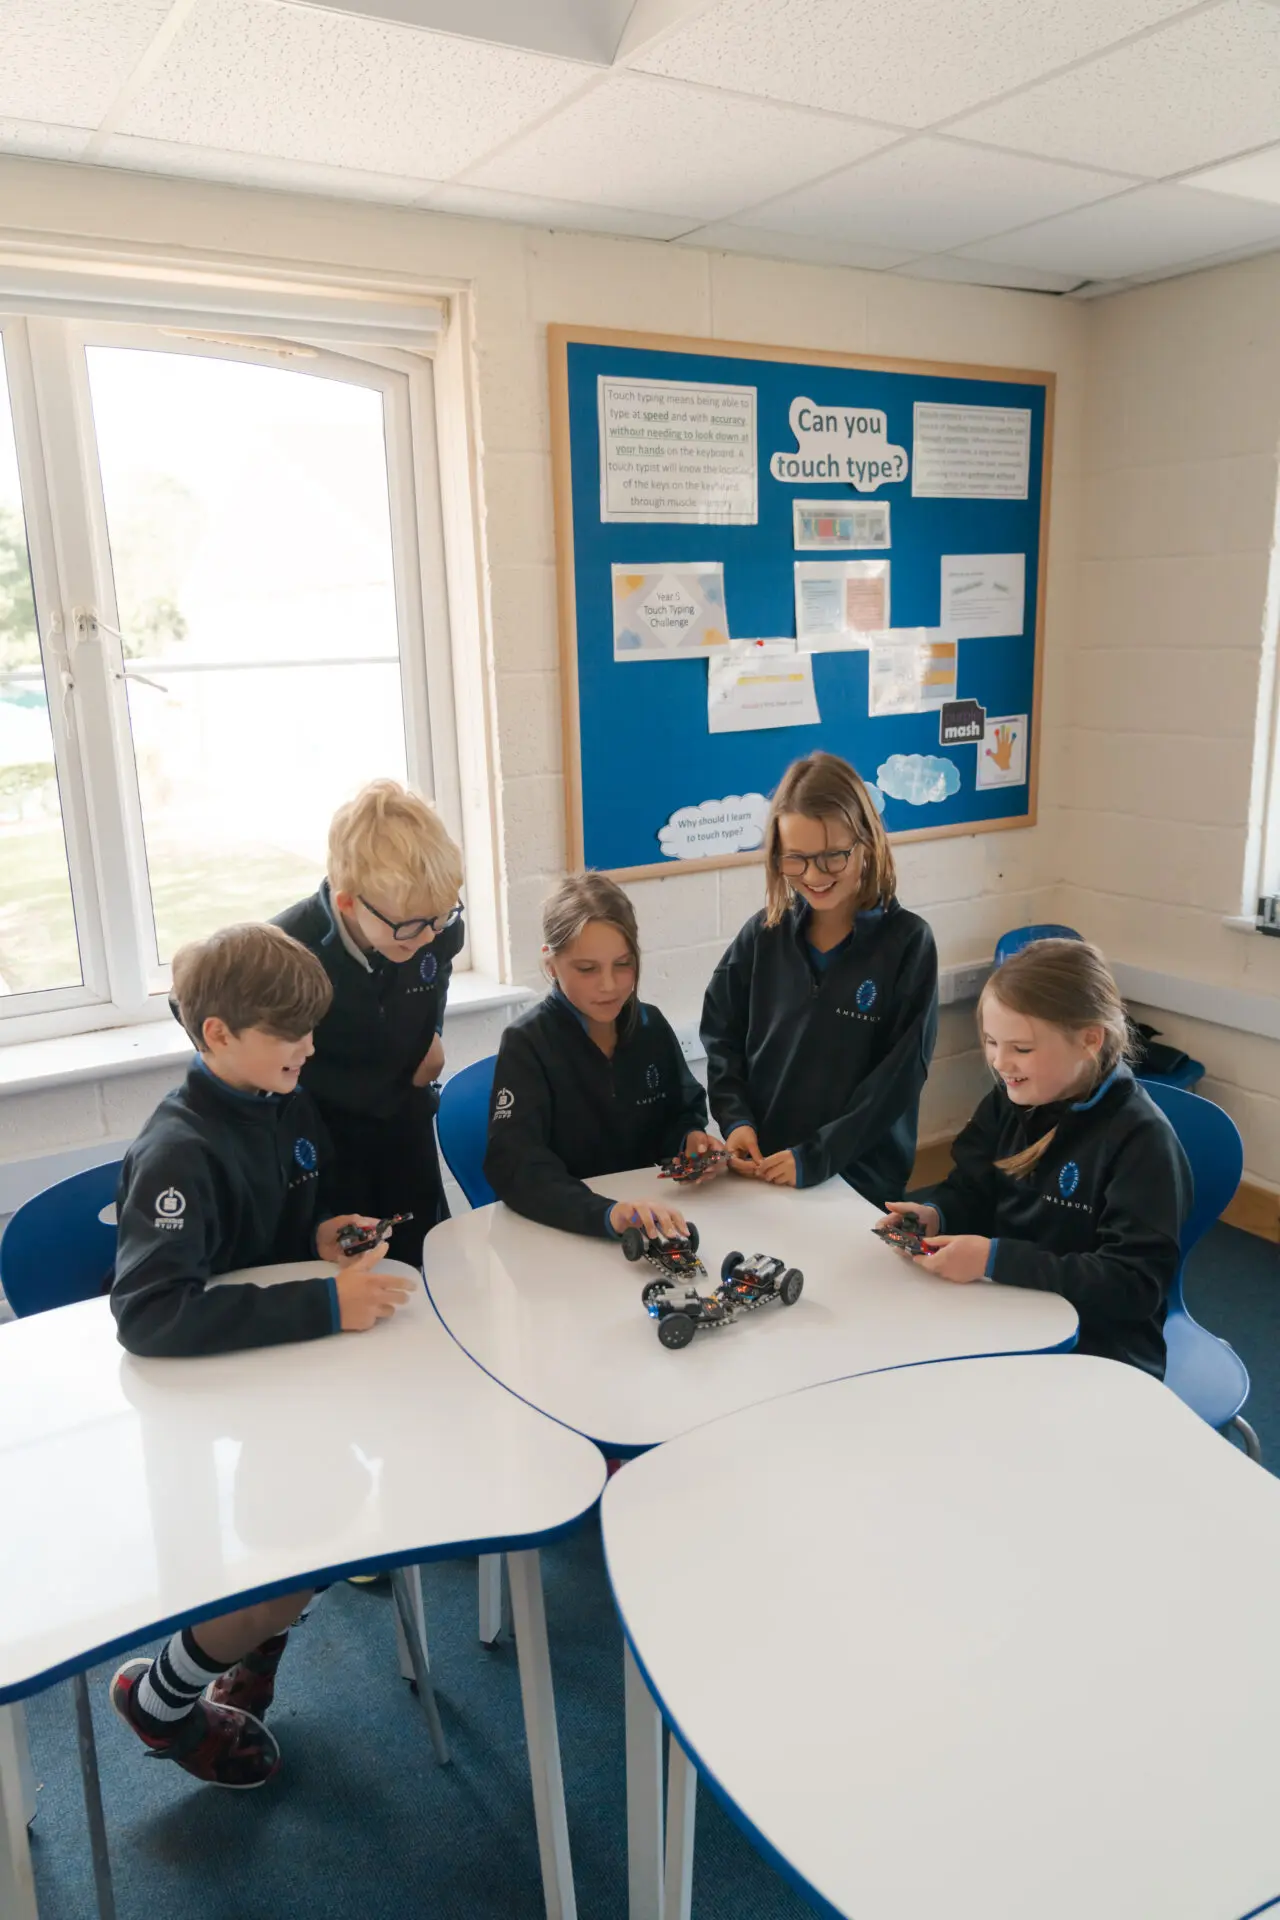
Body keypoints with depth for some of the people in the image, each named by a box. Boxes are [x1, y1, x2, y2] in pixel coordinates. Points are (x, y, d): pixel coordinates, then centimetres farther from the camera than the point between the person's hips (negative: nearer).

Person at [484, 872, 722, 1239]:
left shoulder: (651, 1026, 3)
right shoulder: (526, 1044, -12)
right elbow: (514, 1166, -24)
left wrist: (691, 1139, -7)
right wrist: (606, 1213, -39)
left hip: (651, 1217, 3)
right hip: (561, 1230, -3)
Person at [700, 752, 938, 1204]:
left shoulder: (907, 942, -10)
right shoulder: (763, 934, -1)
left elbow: (900, 1074, -14)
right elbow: (721, 1035, 7)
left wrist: (818, 1157, -20)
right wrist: (735, 1120, -9)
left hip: (861, 1179, -3)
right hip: (759, 1172, 3)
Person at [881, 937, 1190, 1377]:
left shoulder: (1141, 1139, -19)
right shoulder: (1010, 1099, 1)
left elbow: (1135, 1284, -24)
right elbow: (970, 1192, 12)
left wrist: (996, 1259, -29)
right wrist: (933, 1216, -12)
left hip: (1096, 1356, -6)